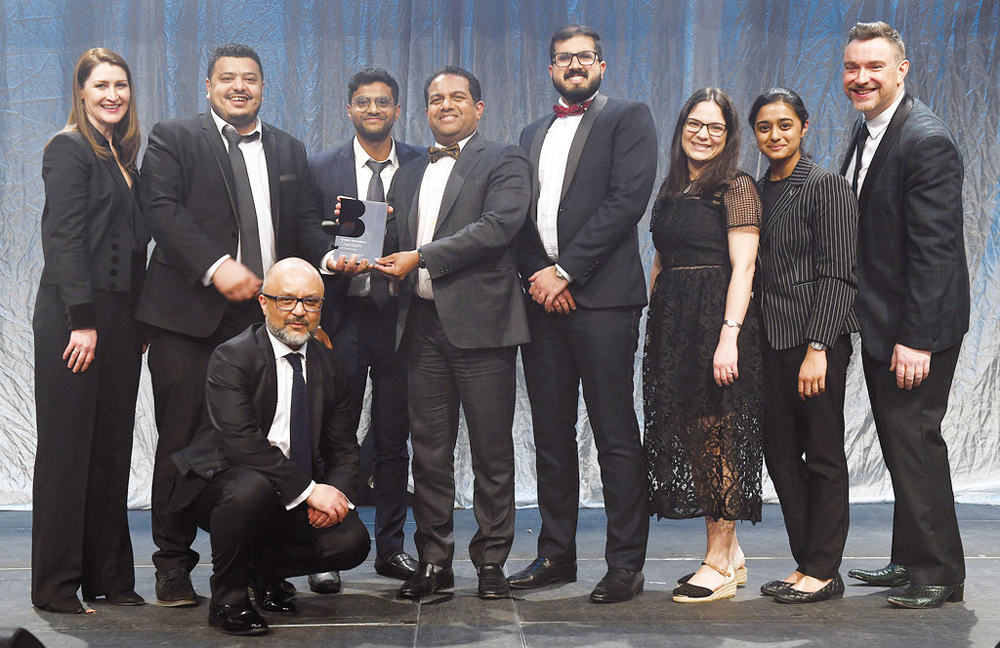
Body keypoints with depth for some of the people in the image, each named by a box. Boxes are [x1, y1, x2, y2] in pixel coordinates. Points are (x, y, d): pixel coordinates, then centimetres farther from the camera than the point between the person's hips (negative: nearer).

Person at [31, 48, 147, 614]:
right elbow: (65, 239, -14)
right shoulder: (69, 149, -6)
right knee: (68, 446, -2)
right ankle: (57, 584, 5)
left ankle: (108, 575, 15)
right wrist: (83, 321, -19)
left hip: (119, 317, 8)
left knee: (112, 446, 8)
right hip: (75, 316, -8)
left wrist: (139, 322, 11)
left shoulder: (122, 154, 17)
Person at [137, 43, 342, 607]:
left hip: (261, 316, 3)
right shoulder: (174, 138, 6)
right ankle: (174, 564, 11)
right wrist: (216, 265, -20)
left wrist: (327, 253, -7)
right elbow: (163, 209, -8)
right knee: (182, 439, 1)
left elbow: (305, 220, 16)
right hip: (189, 313, -3)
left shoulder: (289, 150, 20)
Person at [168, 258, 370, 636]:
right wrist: (309, 490, -28)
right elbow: (242, 442, -24)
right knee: (252, 487, -38)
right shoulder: (232, 358, -11)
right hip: (222, 481, -5)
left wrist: (337, 491, -15)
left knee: (352, 541, -18)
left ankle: (264, 569, 14)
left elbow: (344, 448, 8)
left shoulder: (331, 367, 7)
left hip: (296, 499, 5)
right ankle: (227, 598, -11)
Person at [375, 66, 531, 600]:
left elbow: (498, 225, -13)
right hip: (423, 326, 5)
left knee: (491, 452, 1)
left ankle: (491, 561, 11)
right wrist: (386, 262, -3)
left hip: (480, 324, -5)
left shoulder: (504, 162, 2)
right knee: (428, 452, 7)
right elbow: (395, 241, 21)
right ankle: (434, 561, 16)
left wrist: (420, 258, -14)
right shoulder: (409, 174, 22)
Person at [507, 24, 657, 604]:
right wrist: (537, 277, -2)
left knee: (616, 435, -4)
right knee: (551, 434, 10)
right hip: (541, 297, 6)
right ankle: (556, 554, 18)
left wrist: (565, 270, -12)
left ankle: (626, 563, 2)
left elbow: (628, 199, -9)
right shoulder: (532, 135, 22)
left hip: (601, 296, -6)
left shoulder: (629, 118, 4)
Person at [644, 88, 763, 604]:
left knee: (716, 439, -3)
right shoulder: (670, 190, 16)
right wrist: (654, 327, 10)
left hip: (716, 319, -7)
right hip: (671, 324, 7)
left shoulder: (736, 188, -6)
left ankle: (719, 565, 5)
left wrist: (729, 336, -23)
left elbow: (742, 267, -14)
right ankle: (730, 554, 20)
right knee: (691, 436, 8)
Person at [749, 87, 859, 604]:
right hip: (771, 341, 7)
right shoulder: (756, 191, 14)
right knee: (780, 455, 9)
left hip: (816, 339, -7)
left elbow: (836, 274, -12)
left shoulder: (825, 187, -6)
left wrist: (818, 348, -18)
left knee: (823, 457, 1)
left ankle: (824, 570, 9)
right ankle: (805, 564, 19)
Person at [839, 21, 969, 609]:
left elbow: (934, 249, -22)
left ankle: (940, 575, 7)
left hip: (917, 325, -9)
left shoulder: (927, 142, -18)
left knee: (914, 440, -5)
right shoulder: (869, 129, 11)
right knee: (900, 444, 15)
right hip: (880, 321, 9)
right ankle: (912, 561, 27)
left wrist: (917, 339, -24)